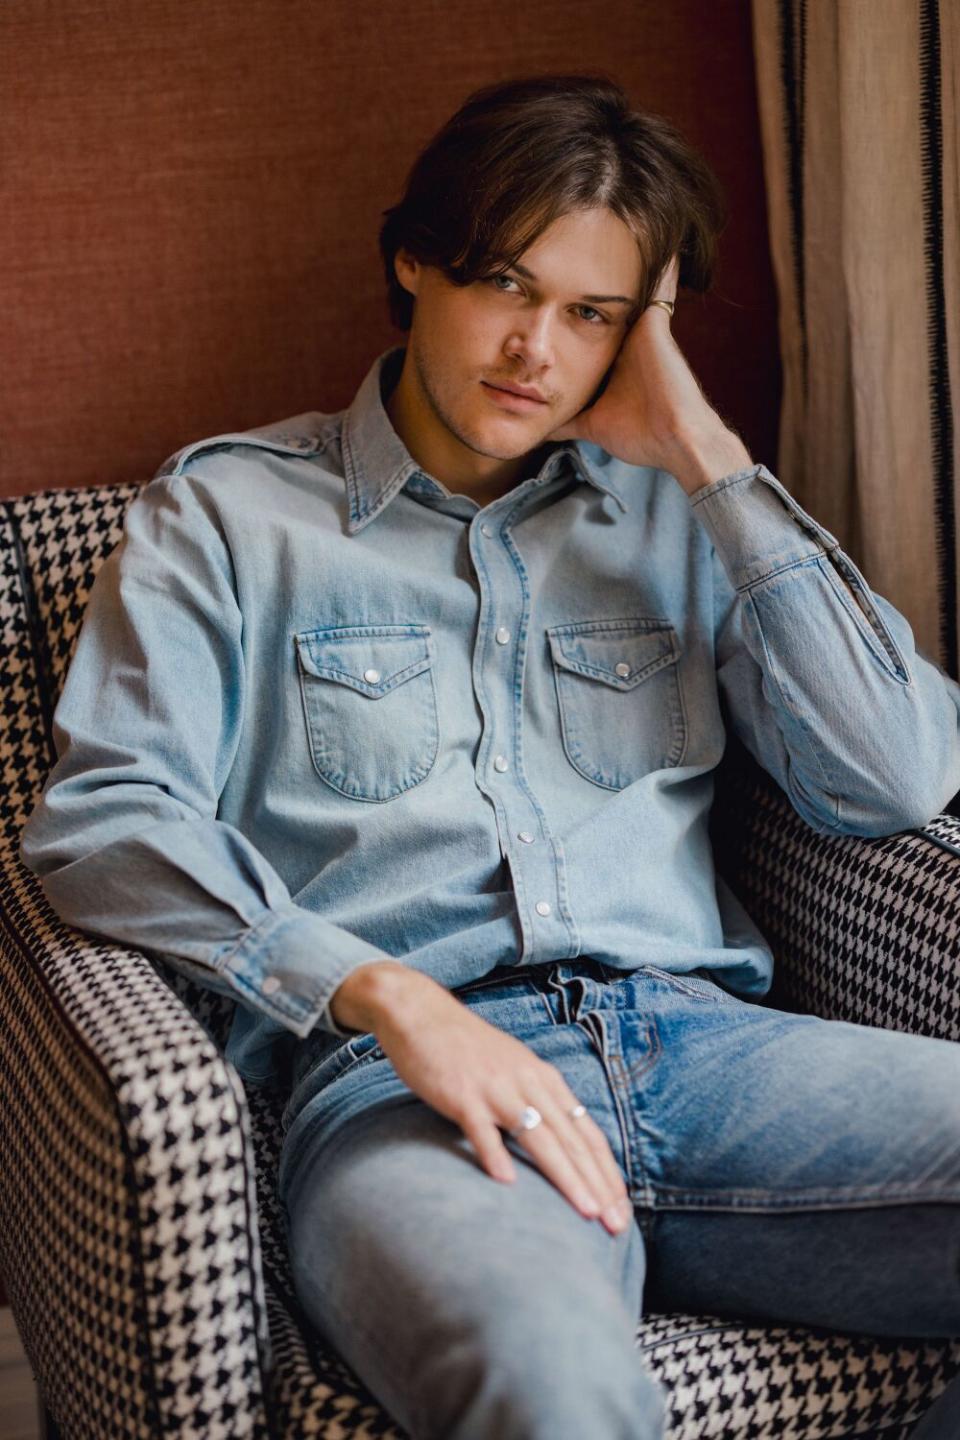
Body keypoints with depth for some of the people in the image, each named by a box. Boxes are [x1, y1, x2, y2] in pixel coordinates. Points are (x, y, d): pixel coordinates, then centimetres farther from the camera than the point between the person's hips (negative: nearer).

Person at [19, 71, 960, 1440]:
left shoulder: (672, 513, 22)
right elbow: (99, 818, 0)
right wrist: (383, 992, -16)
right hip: (397, 1069, -4)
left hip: (694, 1034, 5)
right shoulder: (229, 511, 15)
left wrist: (708, 457, 9)